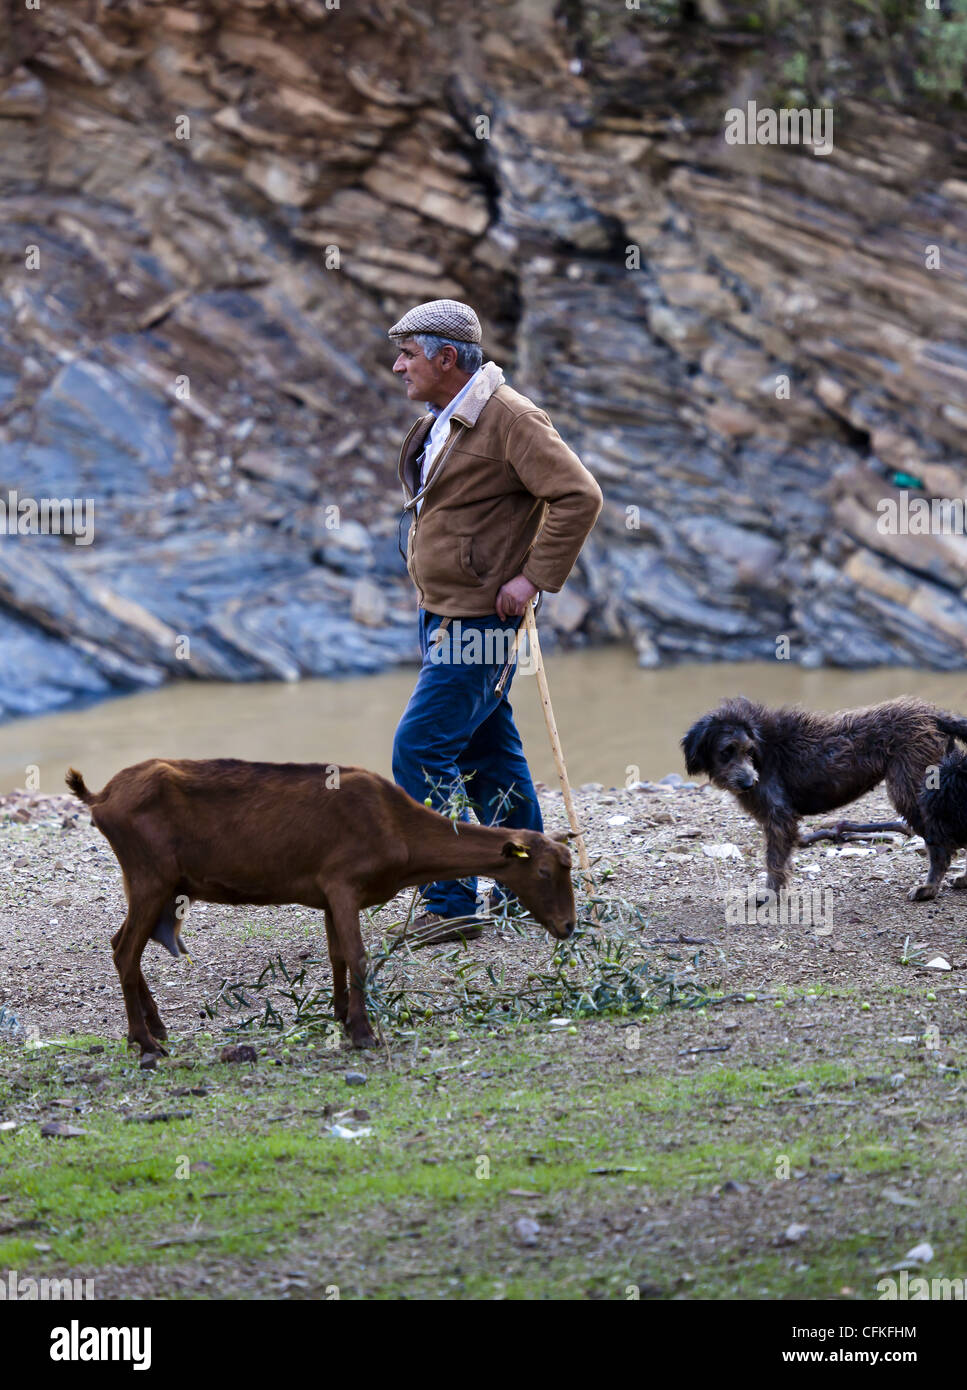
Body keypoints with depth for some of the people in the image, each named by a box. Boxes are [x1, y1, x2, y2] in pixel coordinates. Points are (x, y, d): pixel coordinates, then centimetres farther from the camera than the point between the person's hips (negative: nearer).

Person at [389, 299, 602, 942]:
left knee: (421, 749, -13)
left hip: (479, 620, -10)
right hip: (443, 614, 10)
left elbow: (579, 496, -23)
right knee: (488, 751, 16)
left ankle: (452, 901, -10)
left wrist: (535, 576, -22)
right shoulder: (442, 422, 13)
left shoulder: (509, 417, -17)